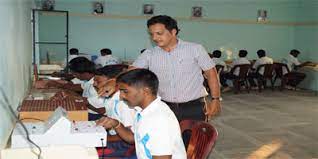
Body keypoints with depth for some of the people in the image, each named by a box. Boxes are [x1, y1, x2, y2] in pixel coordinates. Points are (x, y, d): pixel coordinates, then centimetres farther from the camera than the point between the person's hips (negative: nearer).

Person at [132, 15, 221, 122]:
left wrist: (215, 100, -5)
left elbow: (211, 73, 0)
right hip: (164, 108, 2)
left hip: (194, 107, -2)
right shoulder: (149, 54, 1)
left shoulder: (195, 49, -4)